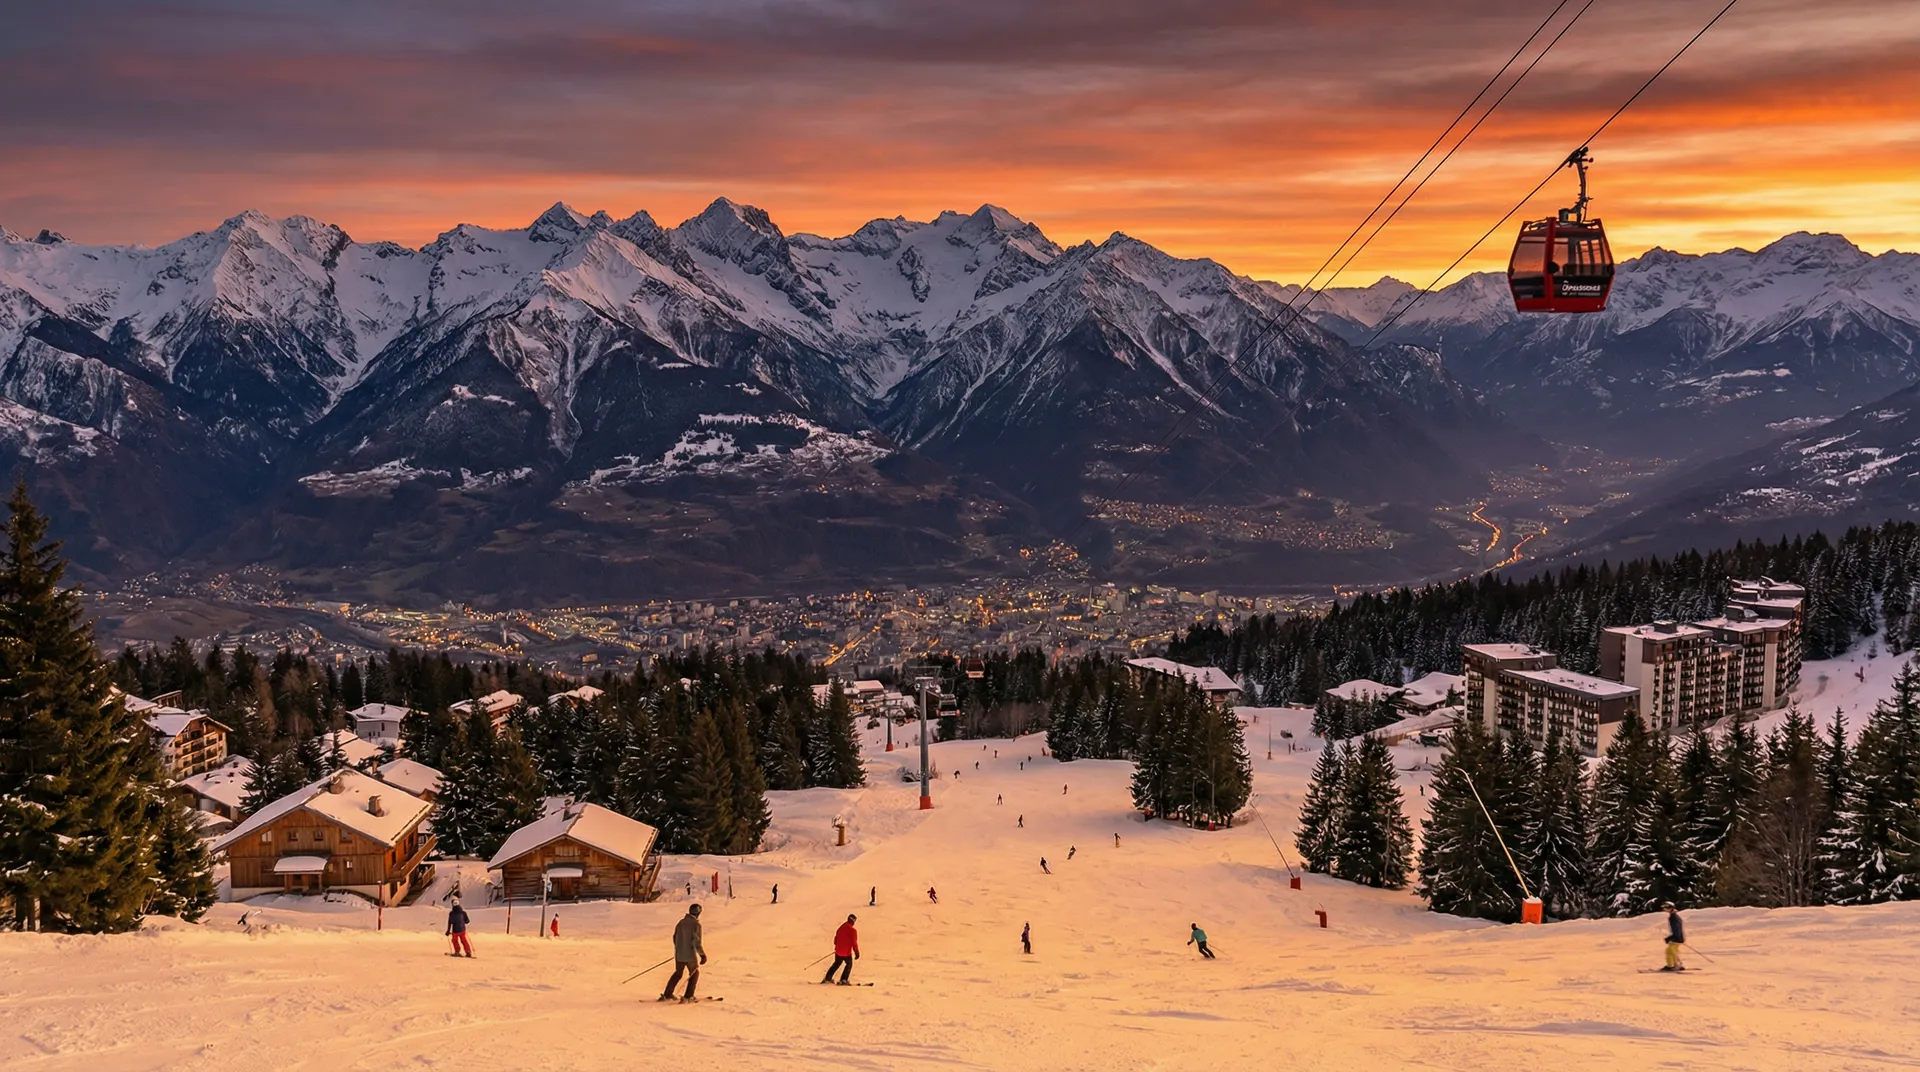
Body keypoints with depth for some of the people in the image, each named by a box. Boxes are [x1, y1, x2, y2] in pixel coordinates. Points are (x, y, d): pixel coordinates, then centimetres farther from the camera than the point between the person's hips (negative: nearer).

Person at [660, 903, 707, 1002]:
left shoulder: (681, 922, 3)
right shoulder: (696, 925, -17)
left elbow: (675, 938, 13)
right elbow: (697, 942, -19)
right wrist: (703, 955, -9)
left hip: (678, 954, 6)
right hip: (690, 955, -6)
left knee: (678, 973, 22)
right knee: (695, 973, 16)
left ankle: (667, 994, 21)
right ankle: (688, 996, 11)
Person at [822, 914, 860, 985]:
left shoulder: (841, 928, 4)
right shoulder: (853, 931, -17)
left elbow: (836, 939, 17)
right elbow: (854, 943, -16)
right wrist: (857, 953, -8)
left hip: (838, 951, 6)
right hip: (847, 952, -6)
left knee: (837, 963, 23)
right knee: (849, 964, 15)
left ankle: (828, 978, 21)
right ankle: (843, 980, 9)